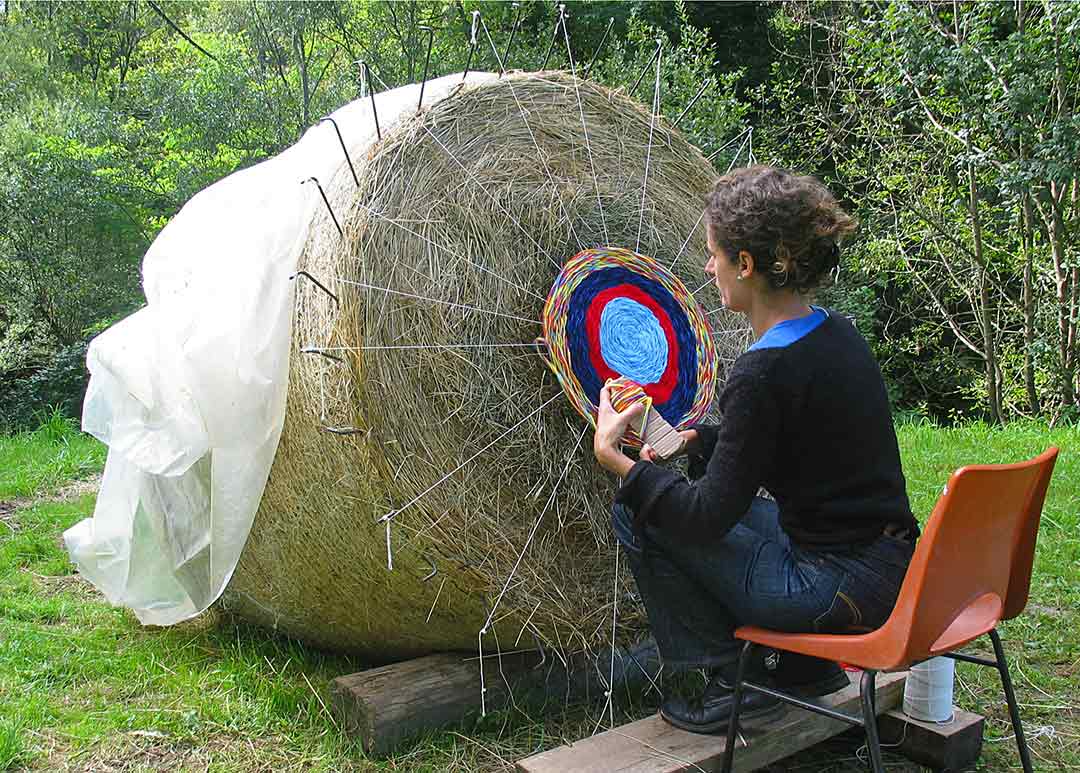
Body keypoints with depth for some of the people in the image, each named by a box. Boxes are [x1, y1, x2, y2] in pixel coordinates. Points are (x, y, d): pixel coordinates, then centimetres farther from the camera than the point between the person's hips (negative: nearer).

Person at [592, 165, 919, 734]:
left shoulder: (763, 374, -22)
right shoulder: (837, 334, 5)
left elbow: (710, 515, -18)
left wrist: (615, 458, -8)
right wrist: (692, 440, 12)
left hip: (840, 589, -9)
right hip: (891, 570, 9)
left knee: (637, 513, -3)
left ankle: (731, 678, 9)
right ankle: (805, 665, 27)